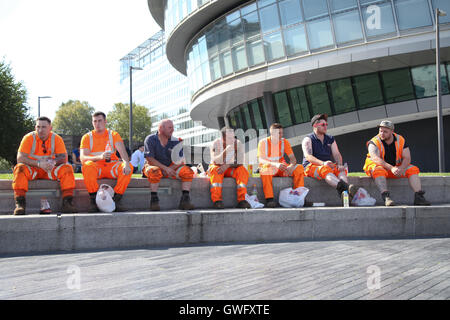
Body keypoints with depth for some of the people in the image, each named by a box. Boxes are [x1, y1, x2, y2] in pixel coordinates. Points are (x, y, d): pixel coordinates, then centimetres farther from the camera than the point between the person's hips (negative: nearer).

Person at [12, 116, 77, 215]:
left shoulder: (56, 139, -4)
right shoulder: (29, 138, -10)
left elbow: (64, 158, -10)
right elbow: (20, 158, -19)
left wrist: (53, 162, -34)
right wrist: (39, 163, -33)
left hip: (50, 171, 1)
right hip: (32, 169, -1)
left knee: (67, 168, -23)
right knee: (20, 168, -32)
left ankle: (67, 202, -26)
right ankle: (20, 204, -35)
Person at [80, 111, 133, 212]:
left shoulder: (113, 135, 9)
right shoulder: (87, 137, 5)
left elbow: (122, 152, -7)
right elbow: (82, 158, -10)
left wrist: (126, 162, -31)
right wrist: (100, 157, -29)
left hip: (111, 167, 1)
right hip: (95, 167, -1)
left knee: (129, 167, -28)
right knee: (87, 165, -36)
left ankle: (116, 199, -26)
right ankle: (93, 201, -30)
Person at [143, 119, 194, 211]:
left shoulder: (175, 141, 1)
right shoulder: (150, 139, -10)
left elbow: (181, 161, -3)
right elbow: (150, 159, -17)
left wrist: (170, 169, -21)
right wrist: (166, 168, -25)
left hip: (170, 168, 4)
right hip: (153, 166, -4)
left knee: (188, 171, -16)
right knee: (155, 171, -39)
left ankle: (185, 200, -22)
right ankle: (154, 199, -30)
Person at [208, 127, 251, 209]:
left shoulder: (238, 144, -8)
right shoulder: (216, 144, -15)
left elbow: (240, 162, -13)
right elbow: (216, 161, -27)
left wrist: (227, 165, -28)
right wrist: (226, 151, -42)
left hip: (231, 169, 2)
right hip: (217, 167, -2)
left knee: (243, 170, -27)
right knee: (216, 170, -36)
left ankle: (242, 200, -34)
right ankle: (217, 200, -40)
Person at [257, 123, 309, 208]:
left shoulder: (284, 142, 3)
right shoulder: (263, 142, -7)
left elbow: (292, 158, -3)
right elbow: (261, 160, -19)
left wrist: (291, 166, -29)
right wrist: (275, 164, -38)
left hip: (281, 169, 4)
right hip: (268, 167, -4)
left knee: (299, 167, -21)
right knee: (266, 170, -40)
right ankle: (269, 199, -41)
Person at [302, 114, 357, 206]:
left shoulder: (330, 139, 19)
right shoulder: (308, 139, 2)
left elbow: (337, 154, 8)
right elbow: (308, 156, -14)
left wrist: (340, 165, -16)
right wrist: (323, 163, -32)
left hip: (329, 166, 5)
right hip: (311, 167, -5)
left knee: (341, 170, -27)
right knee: (325, 170, -38)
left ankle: (345, 193, -58)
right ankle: (342, 187, -67)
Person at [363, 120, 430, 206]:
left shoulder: (400, 140, -1)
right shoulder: (374, 142, -13)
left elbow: (407, 158, -6)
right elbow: (375, 159, -28)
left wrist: (401, 168, -28)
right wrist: (391, 168, -40)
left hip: (396, 167, 4)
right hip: (379, 166, -4)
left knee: (413, 169, -15)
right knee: (378, 170, -37)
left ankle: (418, 197, -24)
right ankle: (386, 197, -49)